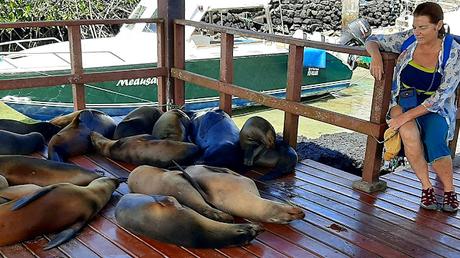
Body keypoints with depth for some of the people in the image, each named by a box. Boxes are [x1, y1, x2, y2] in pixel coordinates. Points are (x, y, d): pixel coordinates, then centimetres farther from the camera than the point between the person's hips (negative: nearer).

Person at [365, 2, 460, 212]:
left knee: (434, 144, -31)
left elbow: (442, 95, -17)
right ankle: (426, 187, -13)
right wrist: (375, 56, -17)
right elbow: (372, 40, 8)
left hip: (435, 109, -1)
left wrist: (407, 116, -26)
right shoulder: (408, 39, -4)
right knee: (409, 133, -33)